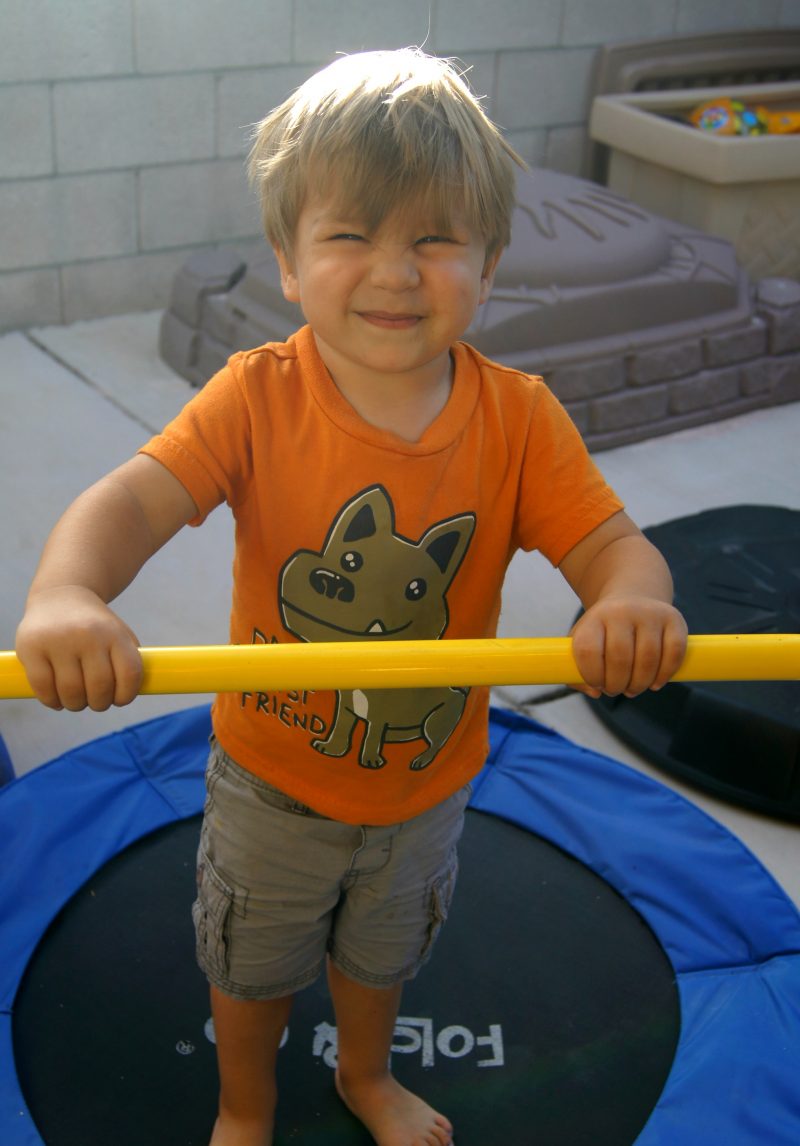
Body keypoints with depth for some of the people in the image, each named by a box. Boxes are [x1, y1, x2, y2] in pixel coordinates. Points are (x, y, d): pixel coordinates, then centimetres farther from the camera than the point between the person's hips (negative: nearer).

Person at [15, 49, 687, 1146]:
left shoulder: (518, 416, -18)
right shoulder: (260, 397, -24)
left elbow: (611, 541, -21)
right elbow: (133, 498, -35)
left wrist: (633, 602, -47)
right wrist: (66, 595, -57)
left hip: (425, 788, 2)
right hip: (273, 784, -1)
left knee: (382, 952, 31)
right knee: (252, 966, 26)